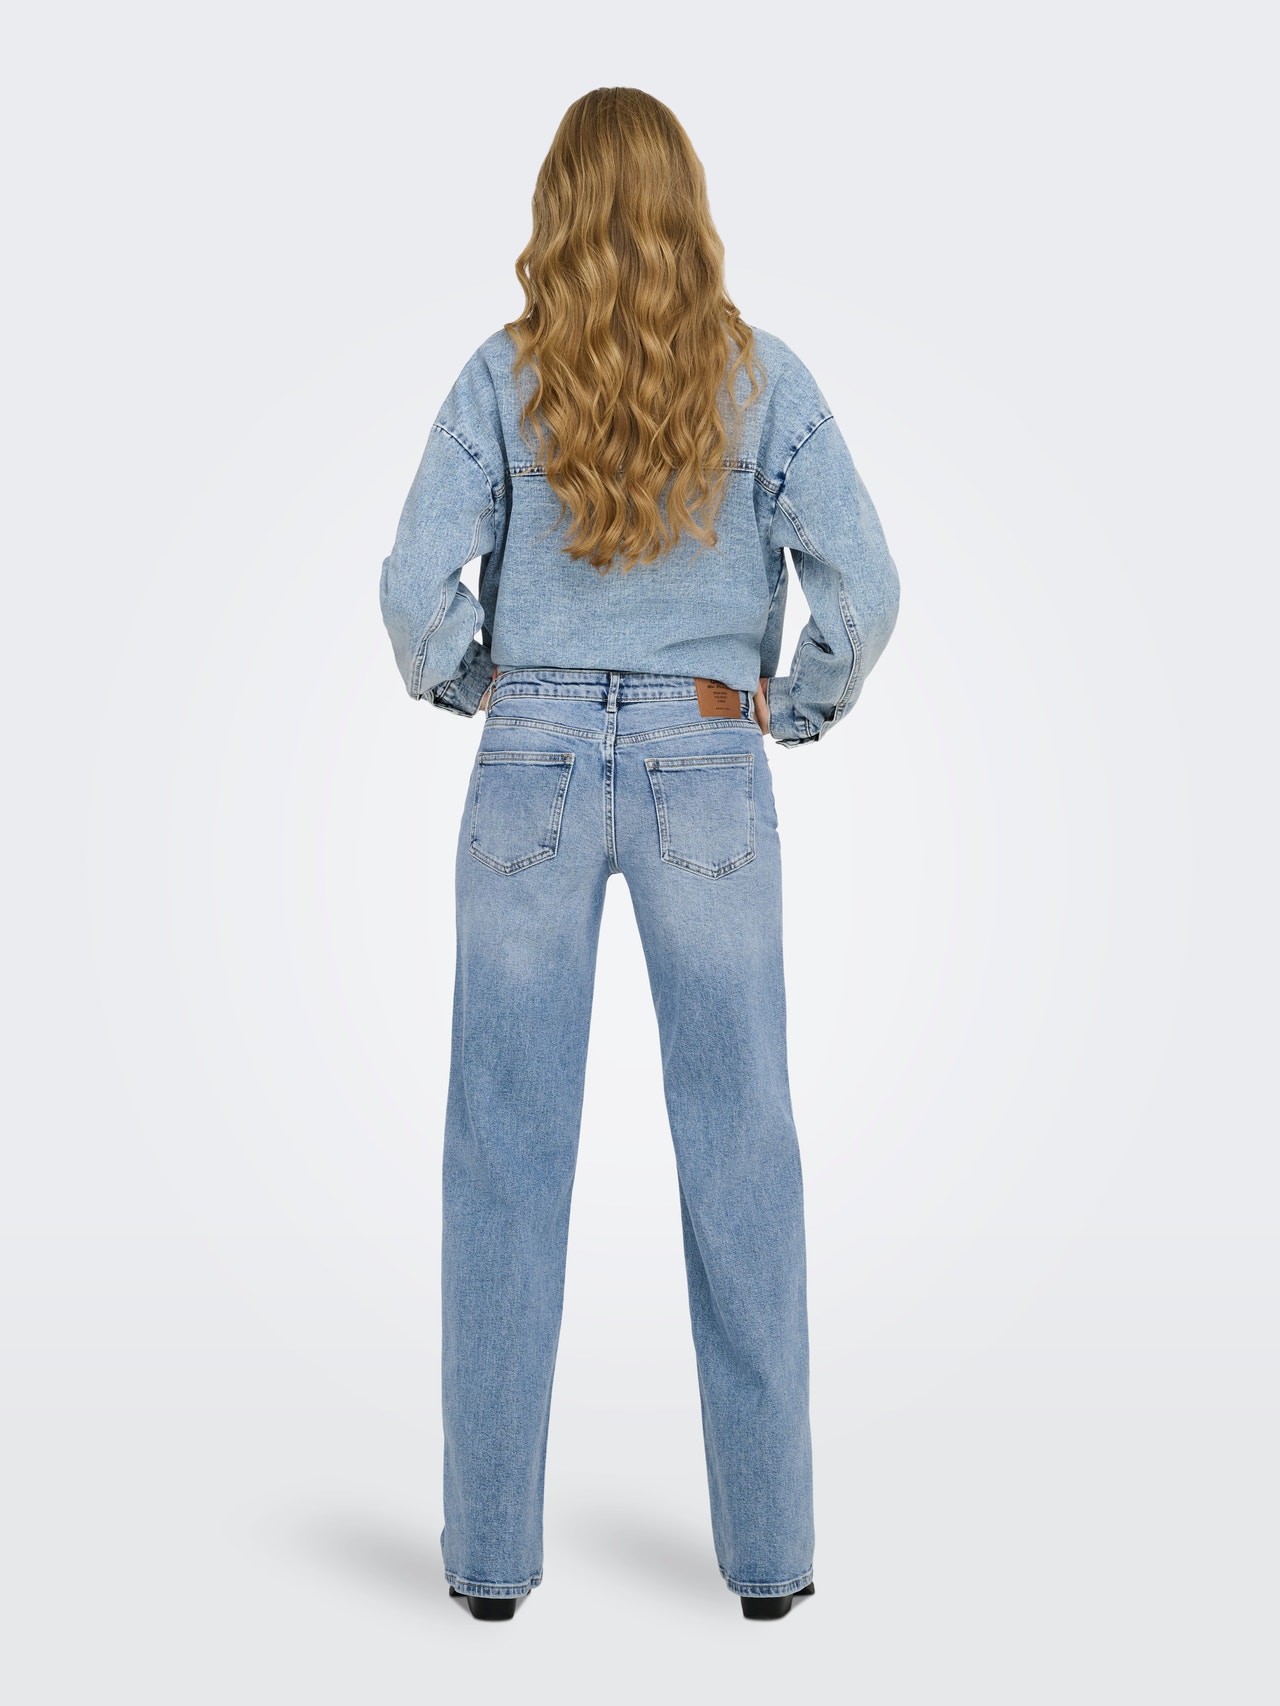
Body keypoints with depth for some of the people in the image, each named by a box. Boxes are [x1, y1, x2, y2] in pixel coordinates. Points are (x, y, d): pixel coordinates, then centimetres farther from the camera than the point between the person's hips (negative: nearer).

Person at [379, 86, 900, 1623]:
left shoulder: (504, 377, -2)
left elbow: (417, 587, -8)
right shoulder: (761, 376, -1)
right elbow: (863, 587, -6)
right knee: (737, 1154, 7)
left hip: (534, 769, 0)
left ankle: (490, 1548, 14)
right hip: (706, 774, 0)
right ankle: (767, 1547, 14)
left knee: (506, 1156, 7)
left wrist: (464, 684, 12)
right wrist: (804, 706, 11)